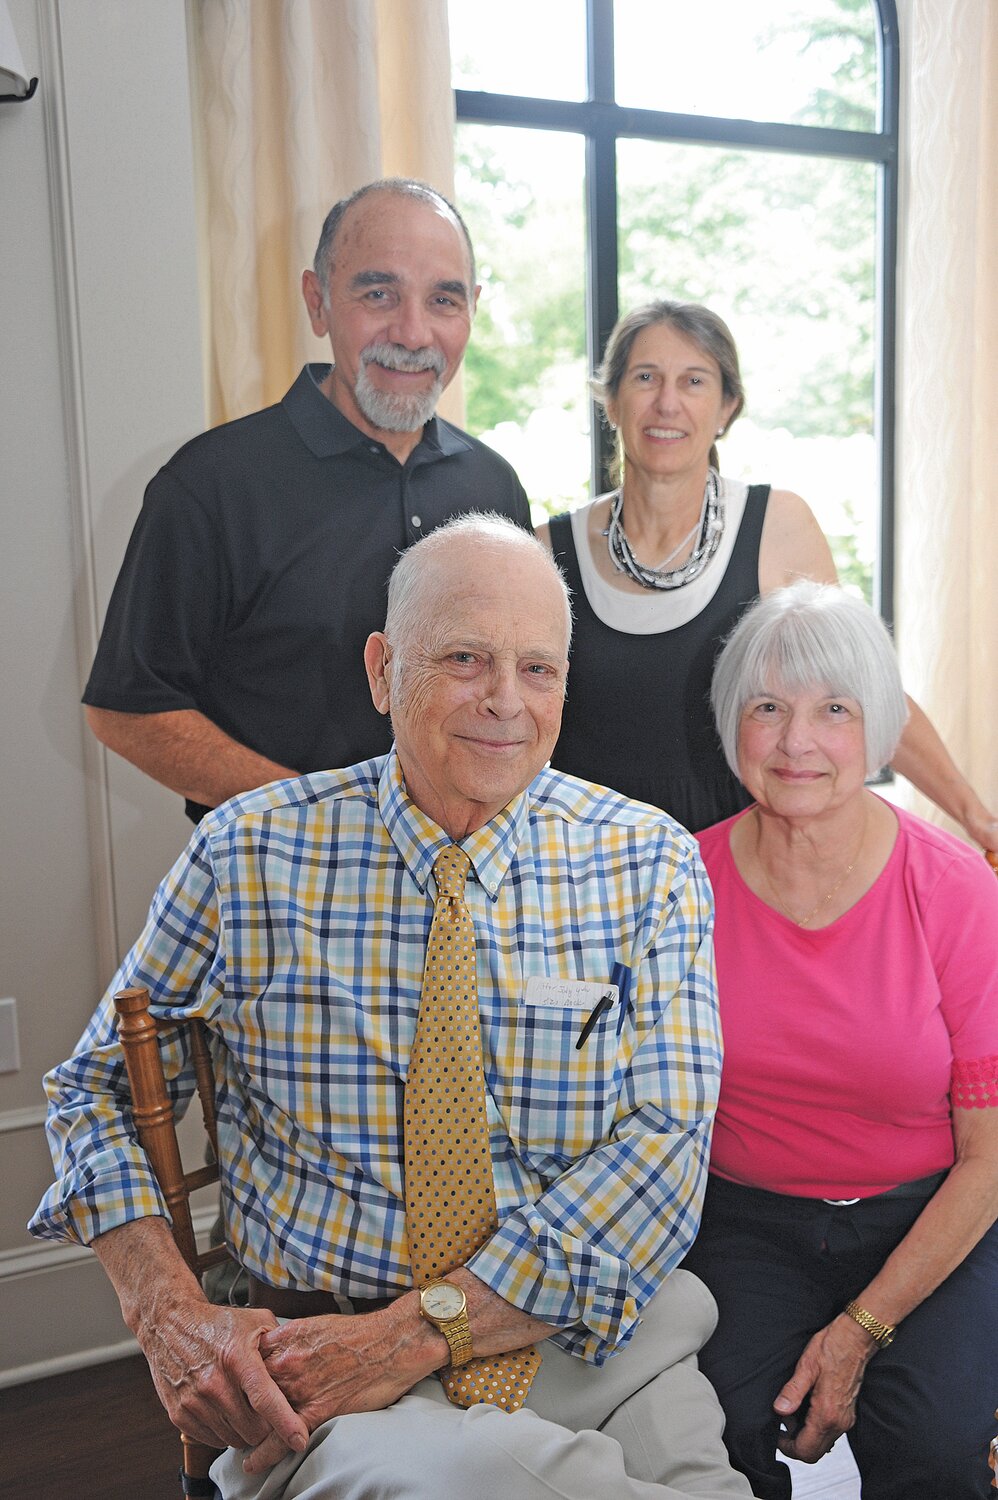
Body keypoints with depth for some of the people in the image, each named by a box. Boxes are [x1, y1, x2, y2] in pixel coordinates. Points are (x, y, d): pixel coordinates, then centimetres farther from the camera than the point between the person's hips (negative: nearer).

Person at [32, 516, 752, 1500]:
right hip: (312, 1346, -1)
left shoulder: (651, 863, -1)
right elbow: (98, 1088, 7)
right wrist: (168, 1310, -11)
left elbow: (662, 1144, -8)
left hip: (597, 1346, 2)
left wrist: (422, 1329, -17)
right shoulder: (248, 854, -2)